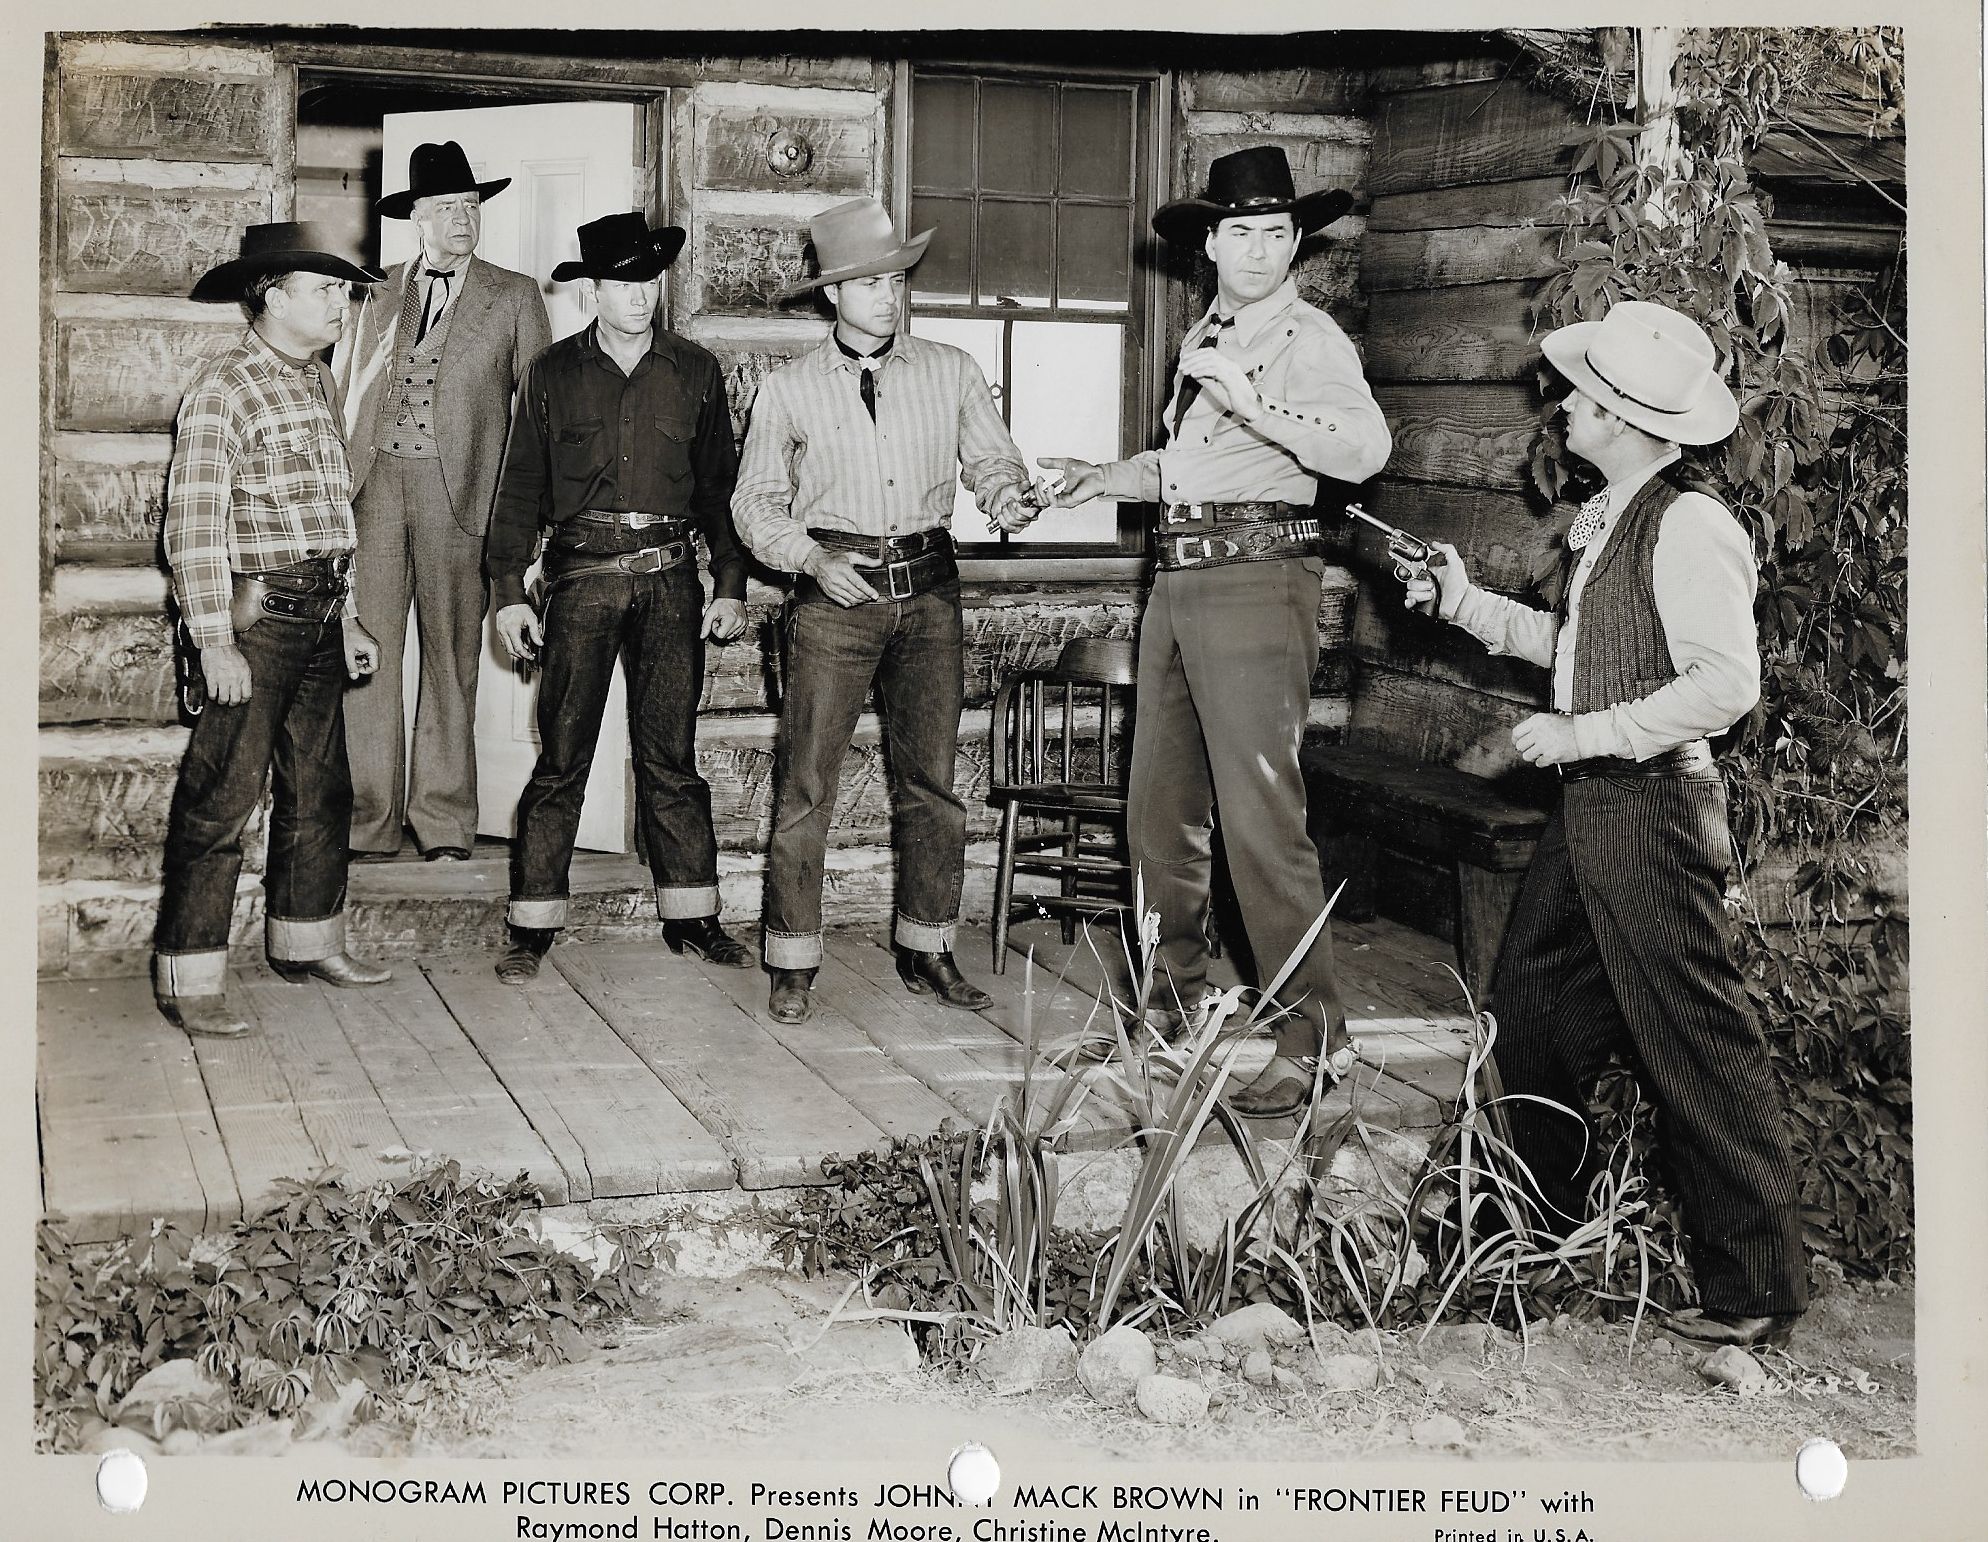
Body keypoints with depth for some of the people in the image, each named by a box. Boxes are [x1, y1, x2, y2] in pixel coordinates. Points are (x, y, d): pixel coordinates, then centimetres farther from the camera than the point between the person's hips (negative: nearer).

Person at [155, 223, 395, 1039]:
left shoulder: (316, 382, 14)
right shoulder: (225, 389, -11)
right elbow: (193, 526, -16)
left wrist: (347, 617, 19)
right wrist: (215, 642, -19)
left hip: (320, 616, 8)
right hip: (255, 617, -8)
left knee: (319, 788, 17)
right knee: (221, 798, -5)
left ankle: (306, 940, 32)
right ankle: (190, 980, 0)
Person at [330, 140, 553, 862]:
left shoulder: (513, 297, 9)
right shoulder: (375, 294, 15)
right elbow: (338, 392, 19)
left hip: (455, 491, -1)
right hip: (373, 485, 2)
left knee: (451, 658, 1)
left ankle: (444, 825, 9)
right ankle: (368, 822, 4)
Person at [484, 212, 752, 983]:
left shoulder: (694, 371, 9)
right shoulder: (553, 374, 6)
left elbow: (720, 483, 12)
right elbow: (520, 487, 7)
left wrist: (730, 585, 7)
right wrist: (508, 592, 2)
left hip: (670, 580, 1)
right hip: (582, 578, -1)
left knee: (670, 754, 5)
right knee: (561, 756, -2)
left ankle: (690, 915, 14)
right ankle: (533, 925, 4)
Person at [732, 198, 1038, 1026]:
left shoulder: (951, 372, 9)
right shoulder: (789, 389, 4)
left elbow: (991, 457, 10)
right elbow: (756, 501, 7)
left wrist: (1004, 494, -14)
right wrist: (812, 560, -8)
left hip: (929, 585, 2)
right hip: (835, 589, -2)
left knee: (931, 778, 6)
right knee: (805, 783, -5)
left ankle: (926, 950, 17)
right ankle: (793, 963, 5)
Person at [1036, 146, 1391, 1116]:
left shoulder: (1307, 339, -7)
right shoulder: (1202, 340, 20)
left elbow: (1365, 449, -24)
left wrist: (1252, 400, -29)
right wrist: (1106, 480, 21)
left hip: (1257, 580, -9)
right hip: (1178, 581, 9)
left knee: (1259, 811, -14)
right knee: (1160, 809, 15)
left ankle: (1315, 1036, -7)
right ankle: (1183, 1000, 33)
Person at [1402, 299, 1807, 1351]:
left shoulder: (1688, 527, -17)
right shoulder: (1602, 521, 12)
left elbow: (1727, 684, -24)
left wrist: (1583, 735, -20)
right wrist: (1465, 603, 17)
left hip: (1653, 810, -10)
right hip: (1588, 804, 10)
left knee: (1696, 1044, -4)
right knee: (1527, 1011, 17)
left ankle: (1758, 1290, 5)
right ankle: (1556, 1231, 34)